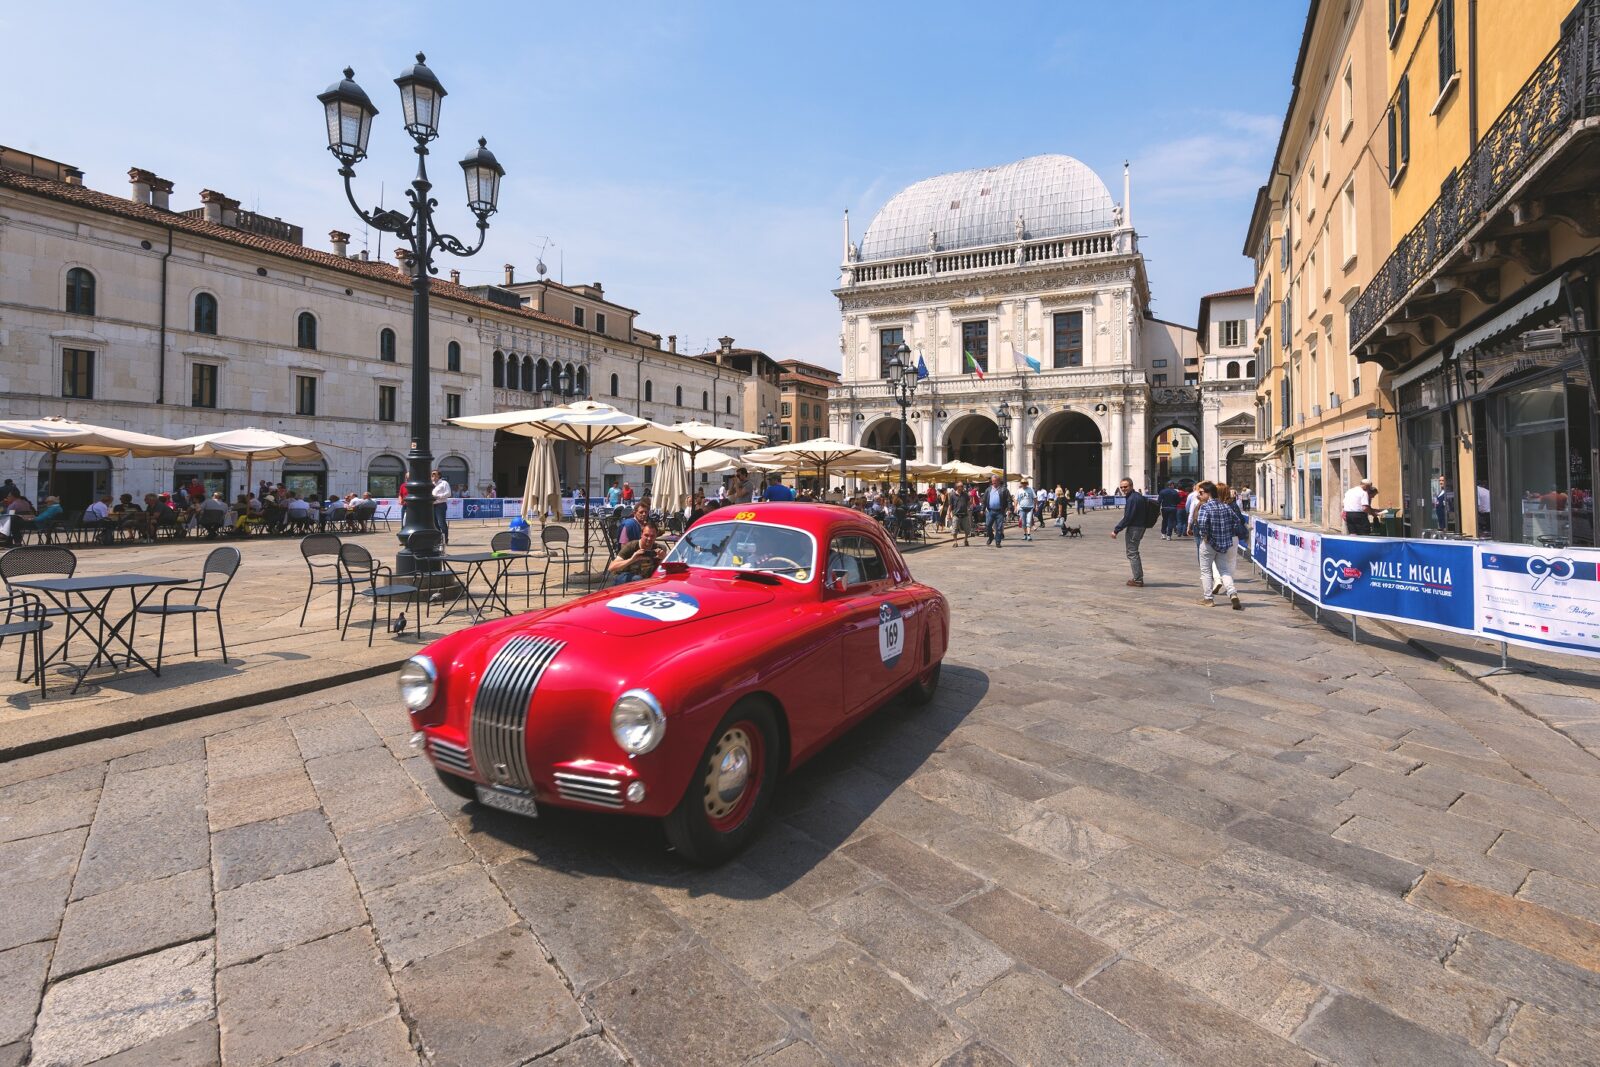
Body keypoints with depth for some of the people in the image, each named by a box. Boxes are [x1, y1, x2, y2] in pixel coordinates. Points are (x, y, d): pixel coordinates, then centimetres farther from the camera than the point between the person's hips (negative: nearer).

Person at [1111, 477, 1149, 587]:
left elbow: (1127, 518, -22)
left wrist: (1116, 530, -18)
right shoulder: (1139, 496, 13)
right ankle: (1138, 578, 26)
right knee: (1134, 552, 19)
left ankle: (1138, 580, -2)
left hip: (1134, 528, -10)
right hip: (1140, 526, 10)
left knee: (1132, 553, -4)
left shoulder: (1132, 499, -19)